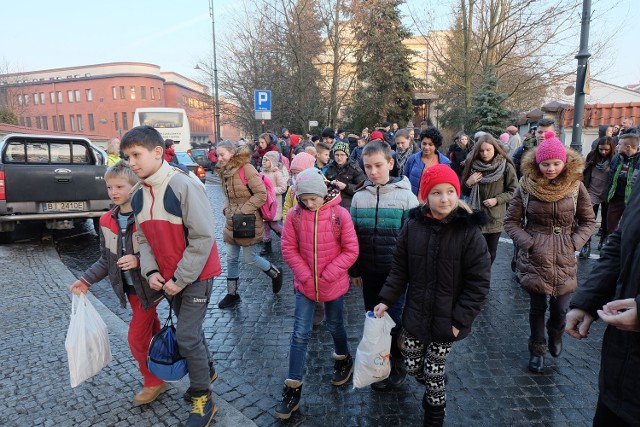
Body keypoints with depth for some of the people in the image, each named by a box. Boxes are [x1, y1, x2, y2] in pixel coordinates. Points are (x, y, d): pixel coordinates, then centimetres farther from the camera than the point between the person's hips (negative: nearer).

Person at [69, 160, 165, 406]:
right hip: (129, 289, 6)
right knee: (153, 331, 20)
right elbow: (106, 260, 9)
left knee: (137, 337, -1)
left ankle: (153, 382, 21)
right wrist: (86, 280, 0)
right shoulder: (106, 221, 0)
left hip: (148, 287, -6)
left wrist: (139, 261, -30)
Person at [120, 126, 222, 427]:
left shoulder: (184, 185, -22)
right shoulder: (138, 195, 2)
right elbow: (144, 238, 8)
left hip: (196, 274, -7)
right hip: (168, 276, 7)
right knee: (189, 328, 20)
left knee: (186, 335, -4)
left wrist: (181, 278, -19)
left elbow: (203, 237, -23)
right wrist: (151, 271, -8)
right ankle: (206, 370, 45)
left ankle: (202, 400, 16)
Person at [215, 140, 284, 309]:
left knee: (250, 259, 2)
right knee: (231, 259, 12)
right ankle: (232, 294, 27)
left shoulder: (246, 168, -15)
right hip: (231, 223, 7)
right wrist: (226, 210, 3)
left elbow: (261, 194, -18)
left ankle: (275, 273, 29)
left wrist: (242, 211, -19)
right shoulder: (224, 172, 9)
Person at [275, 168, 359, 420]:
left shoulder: (340, 214, -15)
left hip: (334, 284, -1)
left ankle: (343, 359, 49)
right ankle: (293, 387, 18)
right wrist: (305, 275, -12)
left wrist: (327, 275, -15)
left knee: (334, 326, 20)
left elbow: (351, 250, -11)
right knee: (300, 335, 3)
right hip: (305, 284, 1)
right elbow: (288, 248, -5)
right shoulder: (294, 215, -10)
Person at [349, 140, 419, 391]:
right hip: (369, 271, 4)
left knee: (394, 319, 4)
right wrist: (353, 270, 8)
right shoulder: (359, 196, 1)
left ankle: (398, 365, 28)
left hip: (396, 271, -4)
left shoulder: (405, 196, -10)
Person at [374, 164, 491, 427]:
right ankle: (434, 390, 52)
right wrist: (386, 300, -2)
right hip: (415, 316, 3)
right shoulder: (412, 226, -7)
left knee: (433, 375, 9)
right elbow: (399, 269, 2)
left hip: (446, 321, -3)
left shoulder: (469, 232, -15)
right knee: (412, 368, 17)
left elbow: (478, 283, -11)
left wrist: (460, 320, -13)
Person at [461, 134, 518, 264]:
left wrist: (497, 200, -14)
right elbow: (465, 192, 11)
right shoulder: (473, 165, 2)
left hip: (495, 218, 0)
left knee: (491, 252, 11)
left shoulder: (506, 167, -4)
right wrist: (468, 183, -9)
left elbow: (513, 191, -1)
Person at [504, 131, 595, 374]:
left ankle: (555, 334, 41)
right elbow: (511, 221, 0)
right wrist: (527, 243, -10)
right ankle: (537, 349, 32)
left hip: (564, 259, 1)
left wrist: (574, 243, -5)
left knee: (560, 308, 6)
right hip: (535, 257, -1)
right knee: (537, 306, 9)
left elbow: (589, 221, 7)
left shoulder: (575, 186, -2)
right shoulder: (527, 187, -6)